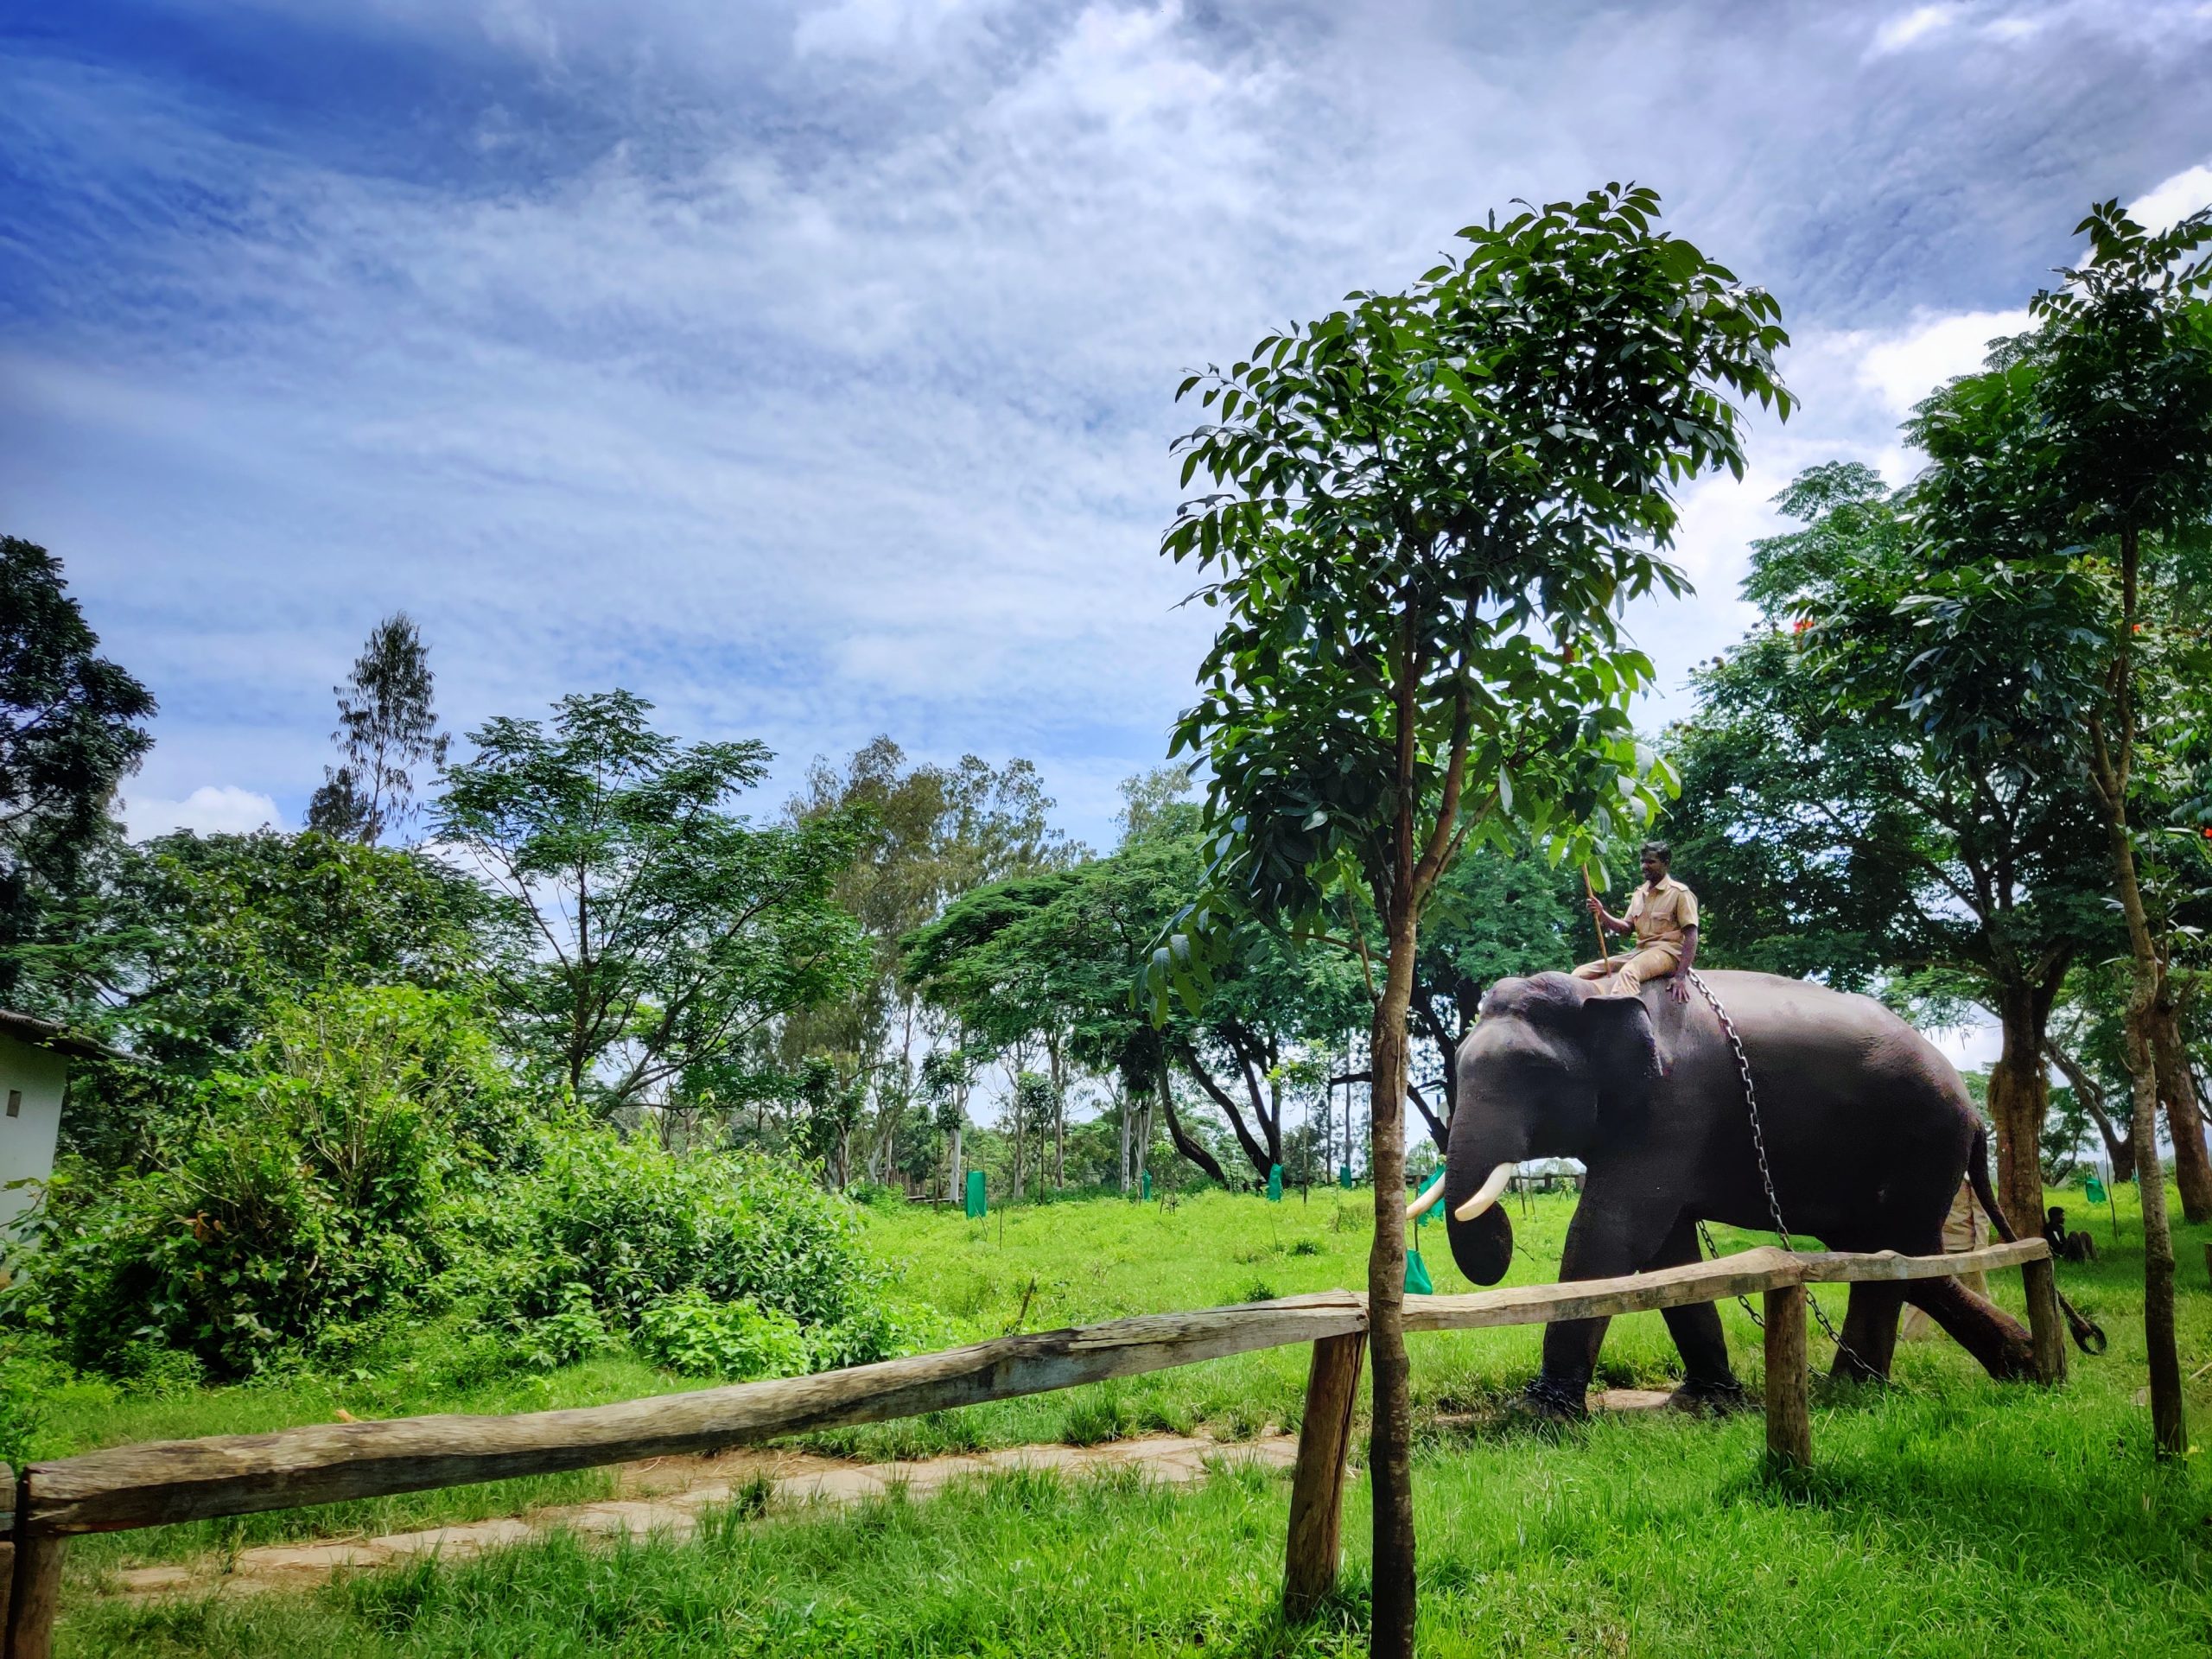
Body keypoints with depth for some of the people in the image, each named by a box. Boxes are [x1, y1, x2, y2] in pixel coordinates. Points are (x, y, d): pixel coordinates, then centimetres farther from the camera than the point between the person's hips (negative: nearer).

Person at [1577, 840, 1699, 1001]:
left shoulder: (1679, 893, -3)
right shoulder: (1640, 893, 17)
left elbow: (1691, 935, -9)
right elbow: (1627, 927, 13)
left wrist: (1680, 977, -18)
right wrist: (1602, 915, -7)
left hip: (1667, 951, -7)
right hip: (1639, 951, 7)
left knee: (1628, 972, -39)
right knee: (1581, 973, -7)